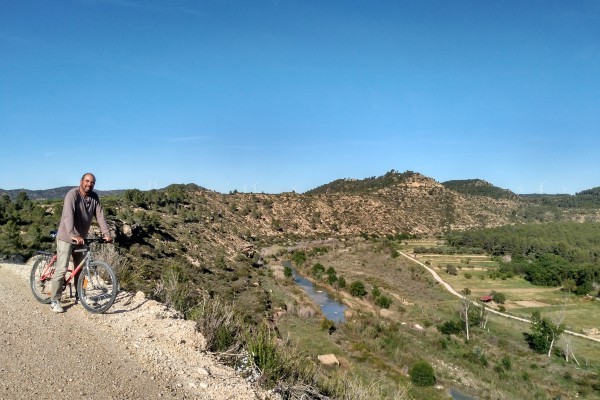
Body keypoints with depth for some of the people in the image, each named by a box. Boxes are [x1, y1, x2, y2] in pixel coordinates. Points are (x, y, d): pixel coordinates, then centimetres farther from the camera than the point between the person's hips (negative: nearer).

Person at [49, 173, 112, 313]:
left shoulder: (94, 197, -1)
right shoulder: (72, 194, -19)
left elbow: (100, 216, -6)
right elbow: (68, 215, -32)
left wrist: (106, 233, -18)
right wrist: (72, 235, -44)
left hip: (81, 238, 6)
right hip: (66, 238, -6)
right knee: (62, 269, -8)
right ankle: (54, 301, 1)